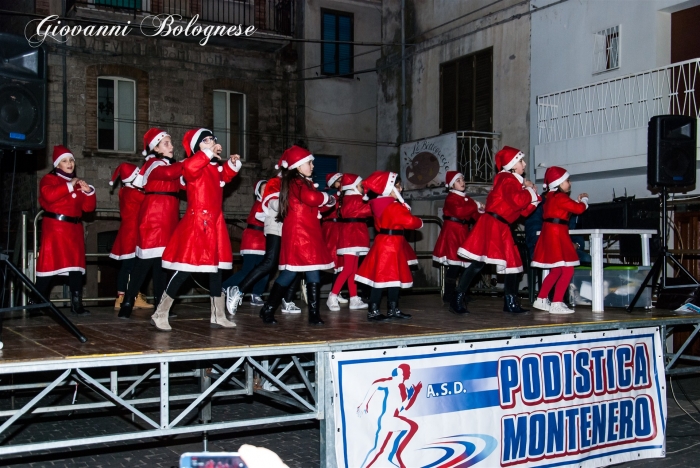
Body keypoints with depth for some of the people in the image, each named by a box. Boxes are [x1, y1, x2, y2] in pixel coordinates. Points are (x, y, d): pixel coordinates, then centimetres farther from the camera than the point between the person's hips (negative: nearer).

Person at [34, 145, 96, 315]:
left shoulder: (78, 183, 20)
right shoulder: (49, 179, 2)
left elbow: (88, 207, 13)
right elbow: (49, 195, -21)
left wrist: (89, 192, -4)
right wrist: (69, 185, -18)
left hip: (74, 229, 6)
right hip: (55, 228, -6)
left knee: (76, 266, 3)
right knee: (49, 264, -8)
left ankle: (77, 304, 6)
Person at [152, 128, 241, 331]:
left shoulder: (216, 166, 13)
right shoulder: (194, 165, -11)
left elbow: (225, 176, 32)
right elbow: (189, 168, -34)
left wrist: (232, 163, 14)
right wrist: (209, 153, -25)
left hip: (215, 222, 9)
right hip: (197, 221, -9)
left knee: (216, 270, 12)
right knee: (185, 269, -9)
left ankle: (218, 316, 21)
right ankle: (160, 314, 0)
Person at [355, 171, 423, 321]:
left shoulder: (379, 205, 12)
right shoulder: (395, 207, -17)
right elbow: (410, 221, -19)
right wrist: (419, 222, 3)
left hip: (383, 242, 10)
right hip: (391, 244, -10)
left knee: (394, 277, 14)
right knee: (386, 278, -6)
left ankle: (393, 310, 20)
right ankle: (373, 311, -3)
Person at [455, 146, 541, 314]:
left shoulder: (514, 181, 20)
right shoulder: (507, 179, -8)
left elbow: (524, 210, 19)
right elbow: (518, 200, -24)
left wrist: (532, 194, 8)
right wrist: (530, 191, -5)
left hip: (502, 228, 10)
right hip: (491, 225, -10)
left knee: (512, 262, 10)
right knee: (479, 262, -13)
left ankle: (510, 303, 16)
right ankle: (457, 299, -11)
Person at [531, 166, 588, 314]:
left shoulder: (550, 197, 15)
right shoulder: (560, 197, -14)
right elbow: (579, 208, -15)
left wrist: (577, 201, 14)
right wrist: (584, 199, 3)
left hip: (551, 234, 10)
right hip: (556, 234, -10)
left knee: (556, 271, 19)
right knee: (567, 270, -9)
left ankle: (541, 300, 23)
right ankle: (557, 304, -10)